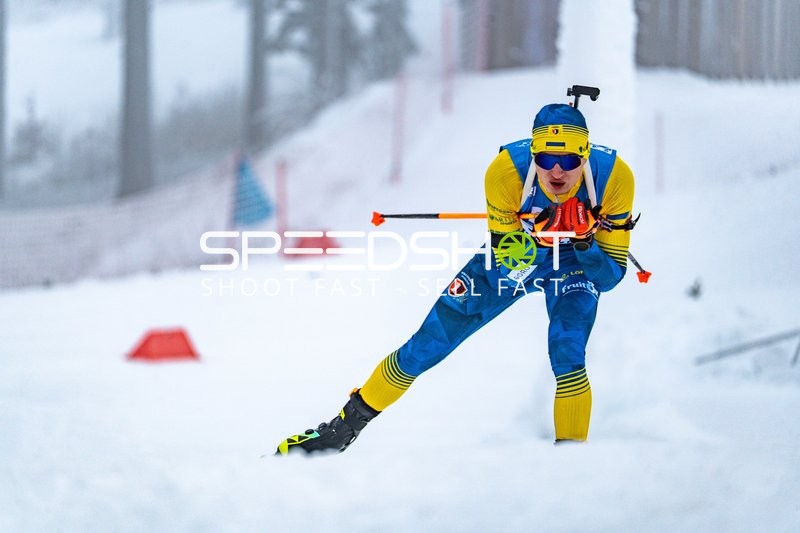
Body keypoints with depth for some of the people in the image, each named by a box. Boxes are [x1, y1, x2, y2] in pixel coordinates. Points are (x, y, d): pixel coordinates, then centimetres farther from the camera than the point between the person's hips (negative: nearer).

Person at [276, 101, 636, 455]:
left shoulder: (613, 176, -32)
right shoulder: (506, 171, -33)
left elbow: (610, 276, -22)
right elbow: (506, 262, -24)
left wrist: (585, 240, -41)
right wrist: (539, 235, -43)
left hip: (577, 262, -1)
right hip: (515, 254, 1)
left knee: (567, 355, -28)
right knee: (428, 344, 0)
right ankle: (346, 427, 17)